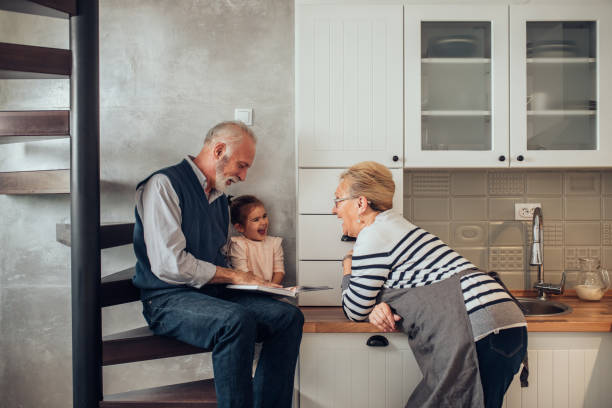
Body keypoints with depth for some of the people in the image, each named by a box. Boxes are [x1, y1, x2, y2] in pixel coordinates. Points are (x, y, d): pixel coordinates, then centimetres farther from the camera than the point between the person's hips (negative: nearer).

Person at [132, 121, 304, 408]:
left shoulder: (219, 197, 19)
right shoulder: (164, 184, -8)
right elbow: (169, 264, -18)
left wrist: (248, 280, 6)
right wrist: (235, 276, -12)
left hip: (214, 292, 8)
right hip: (169, 299, -8)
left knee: (289, 317, -12)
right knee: (238, 320, -34)